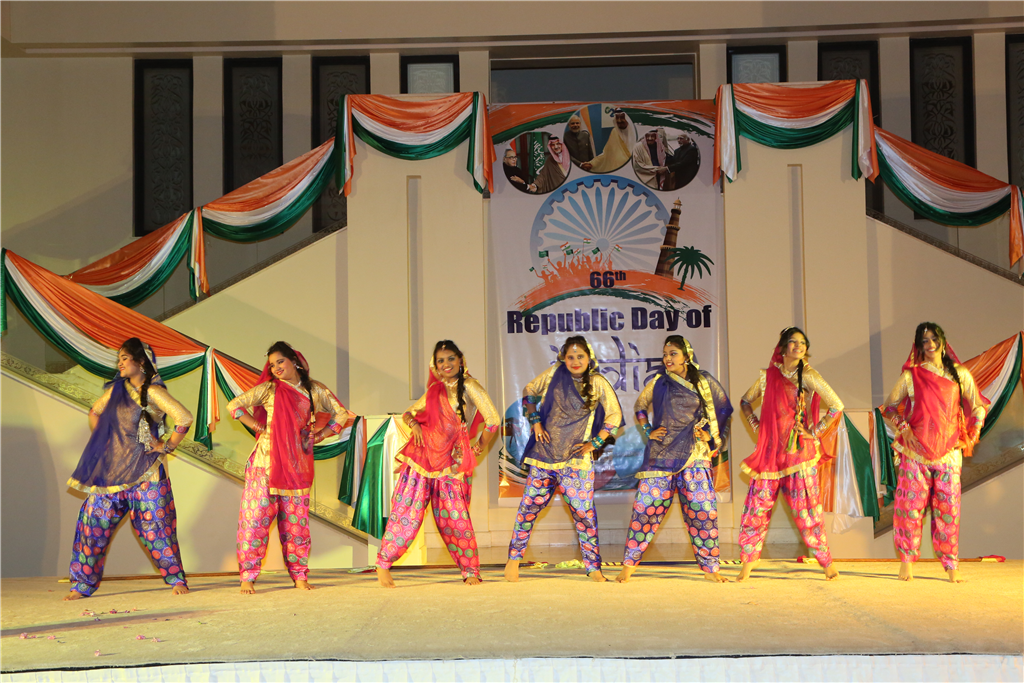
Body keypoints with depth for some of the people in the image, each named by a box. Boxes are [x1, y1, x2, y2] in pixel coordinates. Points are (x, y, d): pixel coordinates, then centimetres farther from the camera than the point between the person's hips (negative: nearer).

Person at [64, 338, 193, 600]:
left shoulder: (152, 391, -9)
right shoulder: (116, 389, 10)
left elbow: (184, 418, -18)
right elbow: (95, 412, 26)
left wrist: (167, 446, -10)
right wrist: (100, 442, 15)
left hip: (145, 470, -5)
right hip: (112, 468, 6)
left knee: (155, 524, -3)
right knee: (94, 520, 1)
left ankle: (176, 579, 11)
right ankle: (83, 584, 10)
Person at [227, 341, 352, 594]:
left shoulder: (315, 390, 7)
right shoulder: (269, 389, 2)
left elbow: (342, 414, 15)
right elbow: (234, 405, 0)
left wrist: (319, 436, 5)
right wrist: (259, 428, -4)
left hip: (298, 465, 2)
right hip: (267, 462, -2)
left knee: (296, 521, 5)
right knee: (256, 517, -4)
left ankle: (299, 575, 14)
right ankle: (247, 576, 1)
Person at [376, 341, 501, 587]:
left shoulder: (468, 386, -5)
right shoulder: (435, 390, 11)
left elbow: (493, 420, -10)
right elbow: (408, 413, 22)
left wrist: (480, 447, 2)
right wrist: (413, 423, -1)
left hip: (449, 463, -3)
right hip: (422, 456, 3)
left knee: (455, 518, -3)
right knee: (408, 512, -1)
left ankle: (470, 571, 10)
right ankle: (383, 563, 9)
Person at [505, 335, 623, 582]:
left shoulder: (598, 383, -2)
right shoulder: (554, 373, 0)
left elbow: (614, 415, 5)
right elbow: (529, 392, 14)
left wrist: (595, 442, -1)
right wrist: (535, 422, 3)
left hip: (576, 458, -1)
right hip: (545, 451, 1)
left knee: (583, 510, -5)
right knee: (530, 505, 5)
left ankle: (593, 567, 5)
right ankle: (514, 557, 20)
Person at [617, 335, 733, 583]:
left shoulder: (704, 382, 5)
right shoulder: (658, 384, 6)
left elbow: (724, 410, 14)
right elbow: (640, 407, 22)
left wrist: (709, 434, 2)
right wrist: (648, 431, 8)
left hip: (695, 456, 0)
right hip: (661, 455, 0)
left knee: (703, 509, -5)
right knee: (646, 505, -5)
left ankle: (710, 567, 6)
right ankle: (629, 564, 2)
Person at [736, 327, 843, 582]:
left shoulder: (807, 375, -3)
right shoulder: (768, 376, 9)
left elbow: (836, 406, -6)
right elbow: (745, 401, 25)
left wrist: (816, 431, -5)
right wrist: (755, 424, 12)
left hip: (798, 449, -4)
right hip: (770, 450, 4)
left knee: (805, 507, -2)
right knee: (757, 505, 1)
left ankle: (827, 561, 10)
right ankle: (749, 558, 13)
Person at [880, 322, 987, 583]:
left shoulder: (959, 374, 8)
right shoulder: (911, 376, 5)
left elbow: (978, 407, 15)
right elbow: (889, 407, 11)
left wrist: (971, 437, 7)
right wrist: (903, 428, -3)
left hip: (948, 453, 1)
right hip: (915, 452, -1)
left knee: (948, 508, 0)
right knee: (910, 505, -4)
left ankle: (951, 566, 8)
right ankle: (907, 560, 6)